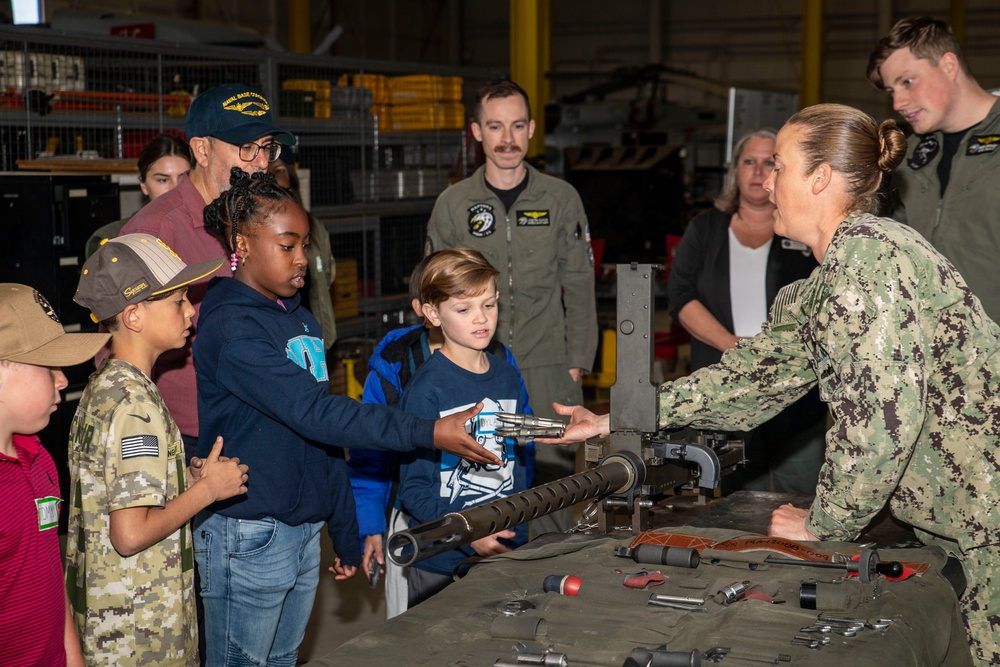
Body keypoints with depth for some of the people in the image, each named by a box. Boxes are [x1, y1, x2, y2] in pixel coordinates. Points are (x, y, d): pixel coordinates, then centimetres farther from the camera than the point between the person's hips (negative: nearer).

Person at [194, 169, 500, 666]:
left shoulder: (302, 322, 12)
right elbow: (312, 413, -25)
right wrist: (428, 433, -28)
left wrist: (345, 532, 17)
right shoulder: (232, 329, -16)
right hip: (246, 537, -8)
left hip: (304, 531, 8)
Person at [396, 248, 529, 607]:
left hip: (507, 553, 5)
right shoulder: (427, 389, -13)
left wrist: (518, 532, 8)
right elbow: (414, 489, -13)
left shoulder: (508, 377, 6)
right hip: (441, 564, -5)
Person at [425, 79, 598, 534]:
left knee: (553, 478, 0)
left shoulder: (560, 199, 6)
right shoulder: (453, 204, 6)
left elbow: (579, 287, 7)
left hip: (549, 370, 0)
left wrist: (577, 362, 0)